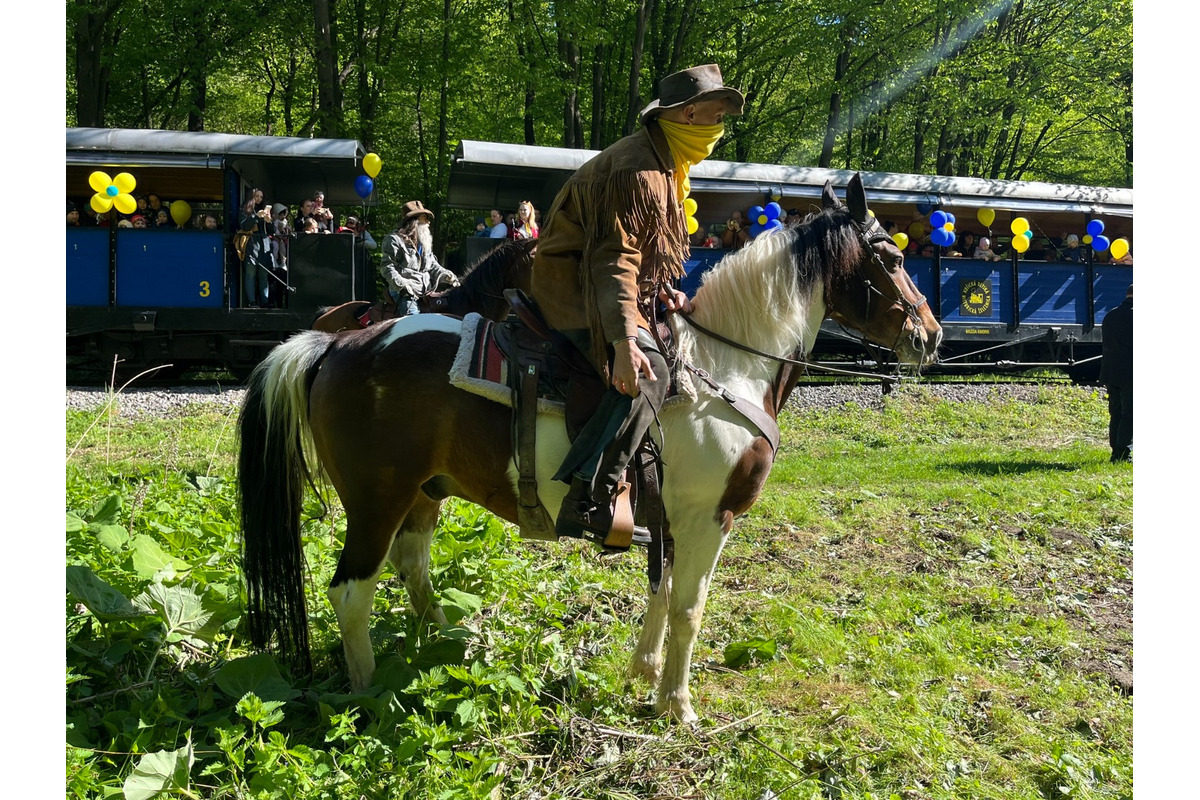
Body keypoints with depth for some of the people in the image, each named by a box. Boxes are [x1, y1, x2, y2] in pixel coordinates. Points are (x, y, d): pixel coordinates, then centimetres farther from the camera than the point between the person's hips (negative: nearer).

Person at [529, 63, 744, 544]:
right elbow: (615, 259, -29)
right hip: (572, 285, -11)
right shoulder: (637, 167, -19)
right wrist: (624, 340, -39)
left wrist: (664, 292, 8)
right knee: (647, 371, -30)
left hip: (594, 282, 11)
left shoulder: (663, 165, 15)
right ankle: (584, 502, -32)